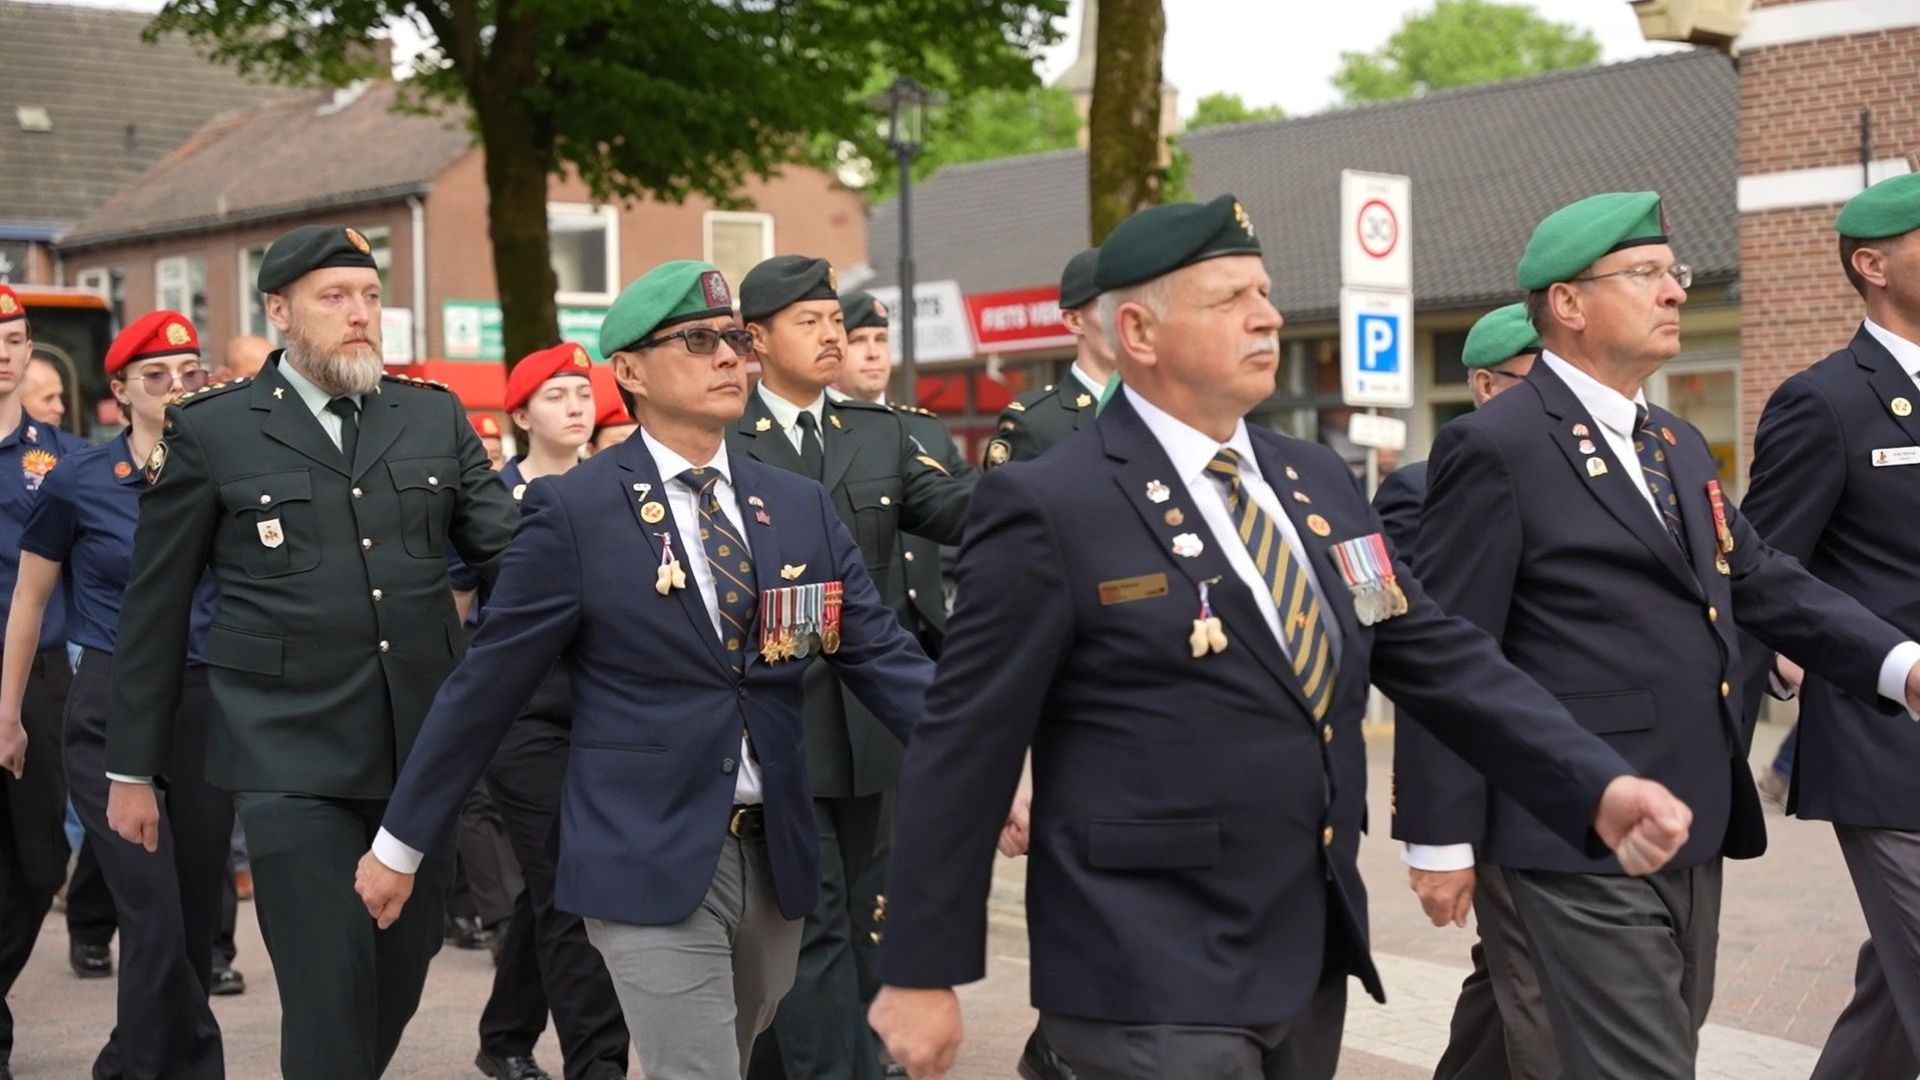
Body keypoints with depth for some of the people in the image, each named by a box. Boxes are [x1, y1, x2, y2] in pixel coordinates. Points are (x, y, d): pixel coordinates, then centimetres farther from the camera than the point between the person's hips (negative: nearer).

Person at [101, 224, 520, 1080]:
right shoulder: (210, 431, 0)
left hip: (419, 749, 4)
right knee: (328, 992, -8)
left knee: (402, 974, 13)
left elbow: (505, 549, 8)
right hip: (290, 757, -4)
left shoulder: (435, 416, 9)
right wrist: (132, 769, 6)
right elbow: (155, 608, 4)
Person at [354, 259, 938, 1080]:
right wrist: (402, 842, 0)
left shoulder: (801, 508, 7)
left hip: (776, 854, 6)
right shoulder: (573, 512, -7)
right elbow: (487, 685, -4)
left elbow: (885, 658, 2)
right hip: (649, 859, -5)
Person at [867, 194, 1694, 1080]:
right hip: (1153, 987, -7)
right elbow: (964, 747, -10)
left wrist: (1598, 788, -4)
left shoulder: (1317, 484, 10)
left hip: (1311, 961, 7)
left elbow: (1443, 659, 9)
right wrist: (922, 971, -9)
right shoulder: (1049, 507, -11)